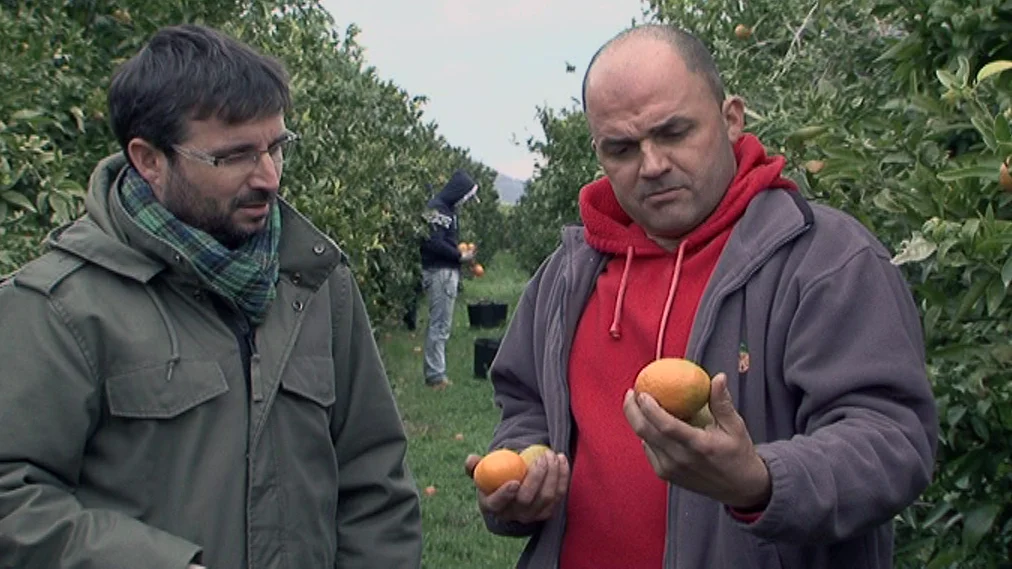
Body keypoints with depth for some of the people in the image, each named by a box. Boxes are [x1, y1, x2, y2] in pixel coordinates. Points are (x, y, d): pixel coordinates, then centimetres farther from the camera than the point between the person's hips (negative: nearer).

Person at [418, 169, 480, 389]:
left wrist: (461, 253, 7)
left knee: (438, 324, 14)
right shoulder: (436, 208, -14)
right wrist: (460, 256, -13)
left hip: (448, 271, 10)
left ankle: (432, 371, 21)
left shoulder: (447, 209, 17)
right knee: (440, 325, -7)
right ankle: (436, 375, -3)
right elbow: (434, 243, -22)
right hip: (440, 272, -10)